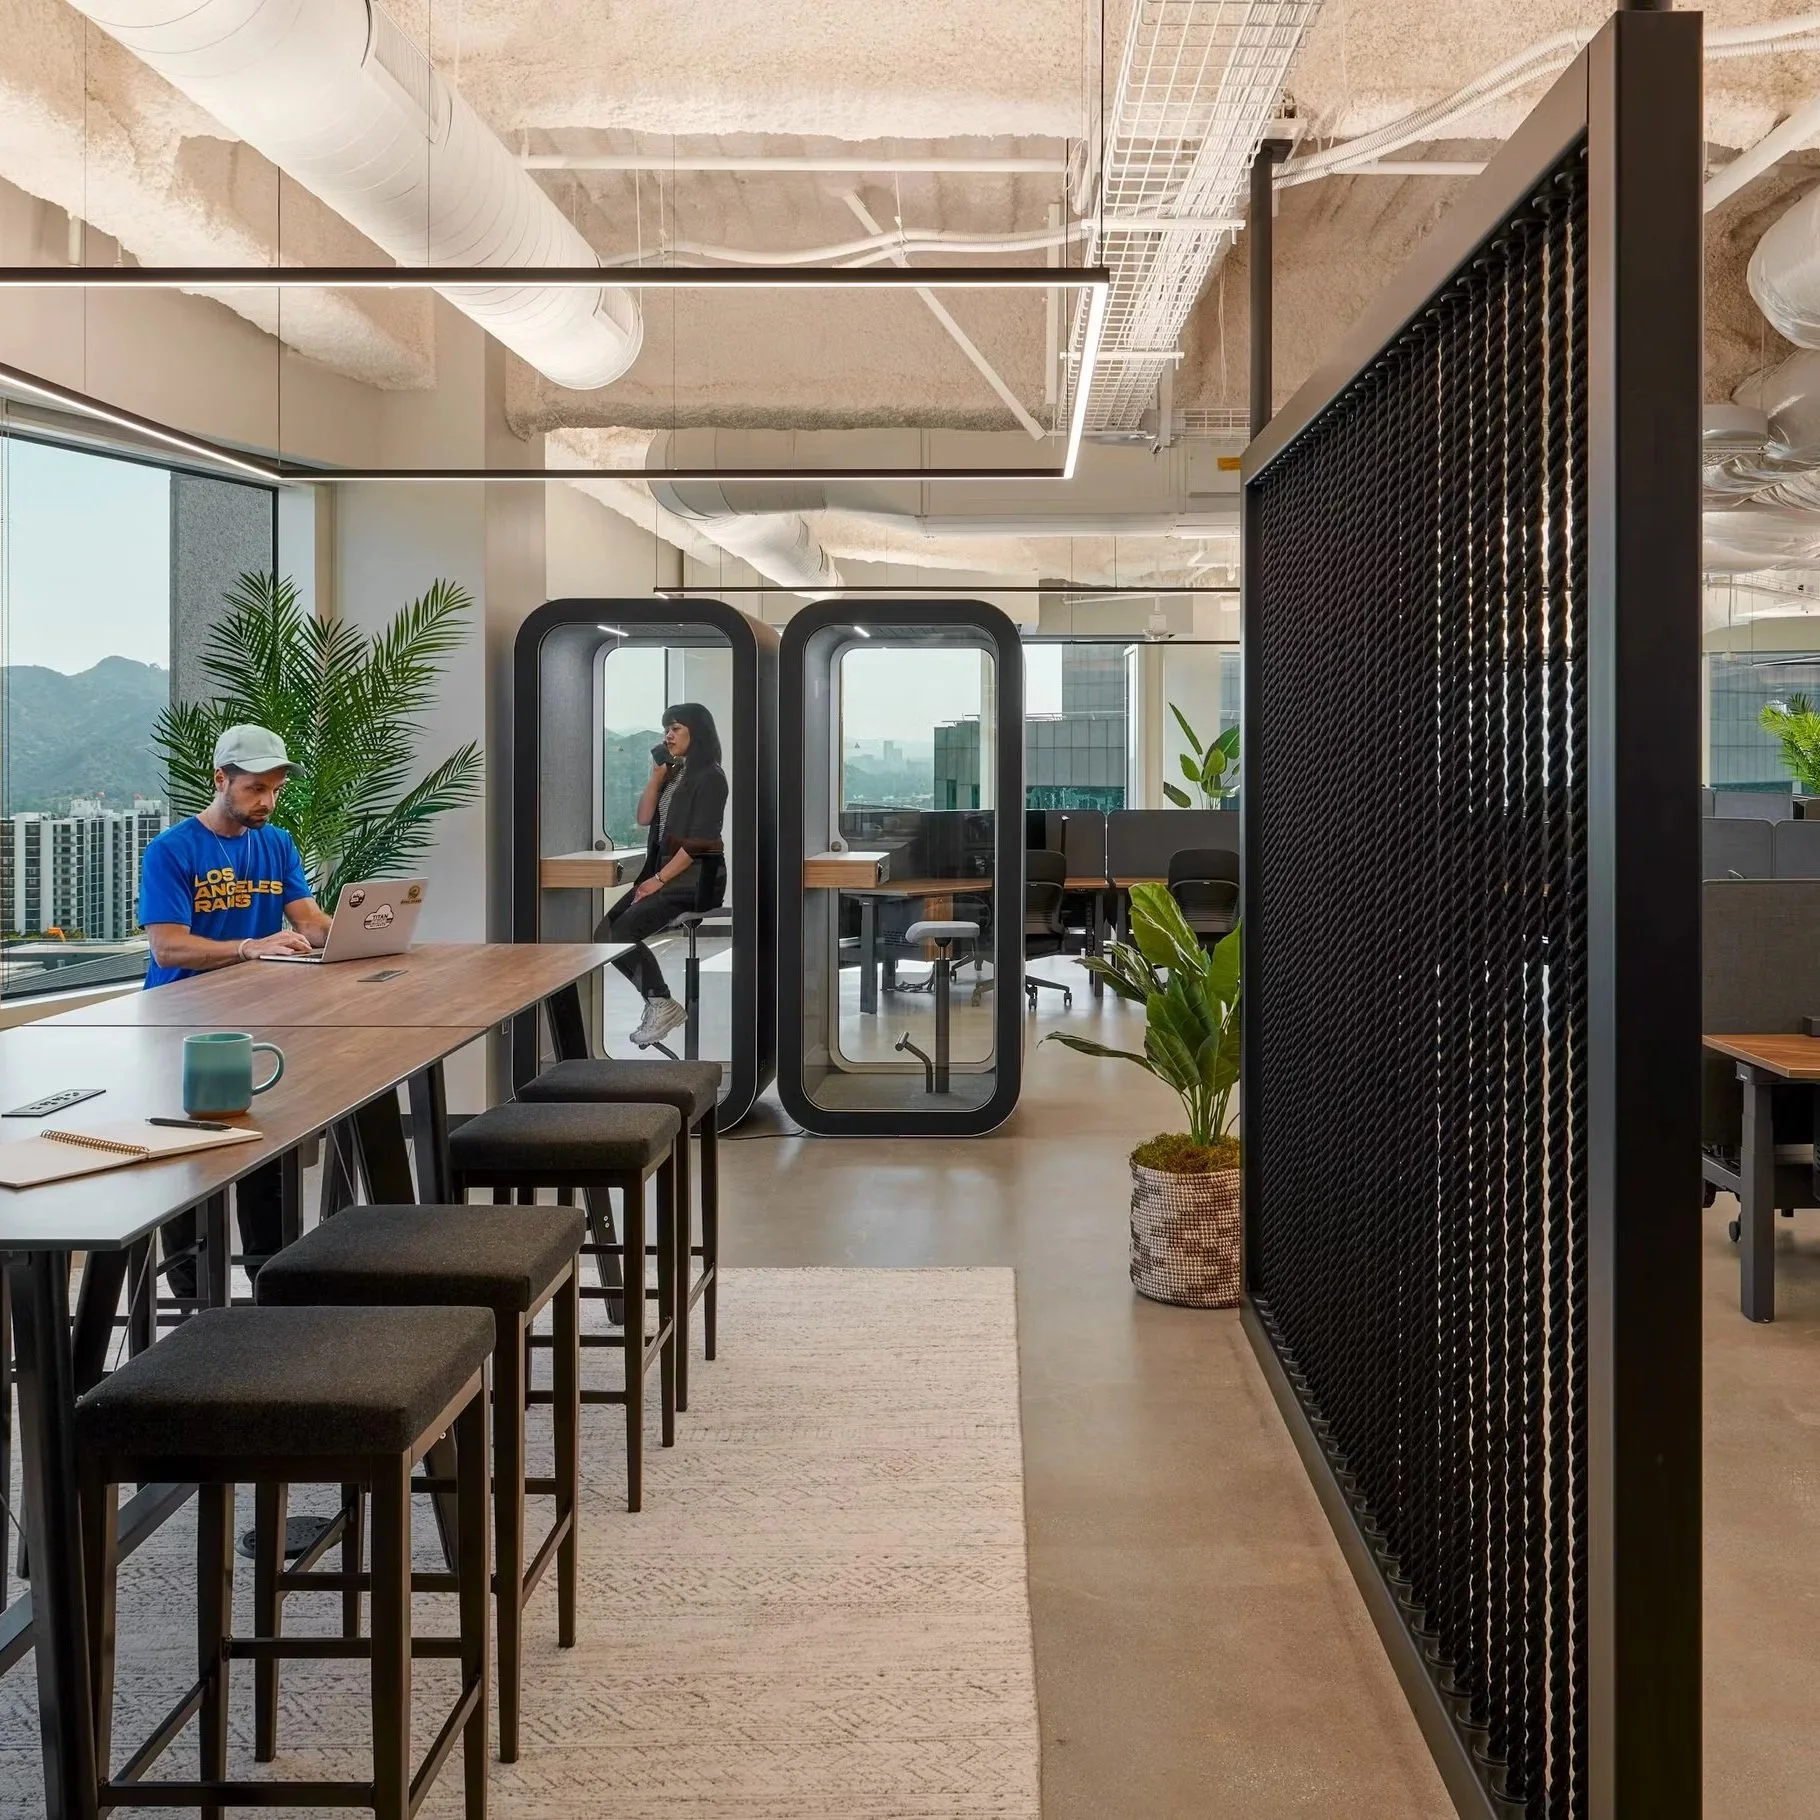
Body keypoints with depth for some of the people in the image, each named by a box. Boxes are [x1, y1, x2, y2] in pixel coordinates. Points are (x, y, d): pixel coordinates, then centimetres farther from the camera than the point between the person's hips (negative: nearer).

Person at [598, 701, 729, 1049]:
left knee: (623, 931, -22)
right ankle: (658, 1003, 0)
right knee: (605, 933, -5)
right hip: (664, 871, 9)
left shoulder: (709, 777, -10)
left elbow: (698, 842, -17)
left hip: (696, 877, -9)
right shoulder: (673, 772, 15)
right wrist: (657, 774, 0)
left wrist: (659, 880, -17)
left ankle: (662, 1005, -8)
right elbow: (644, 818, 8)